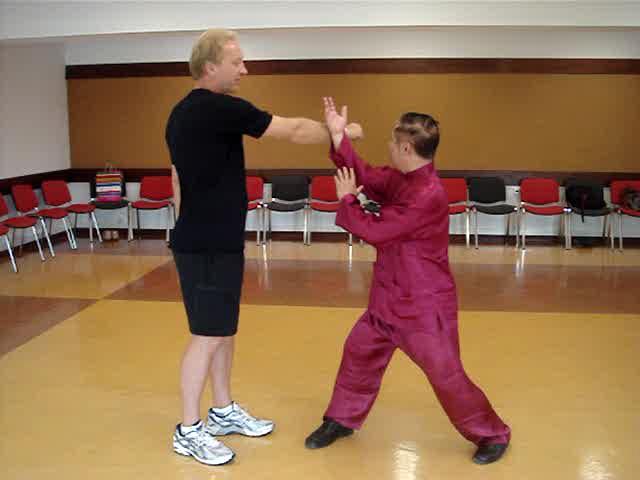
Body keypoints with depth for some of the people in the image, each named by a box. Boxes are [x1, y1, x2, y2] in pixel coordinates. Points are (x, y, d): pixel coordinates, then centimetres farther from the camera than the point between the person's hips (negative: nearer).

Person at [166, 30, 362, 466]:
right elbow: (295, 131, -12)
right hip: (208, 246, -10)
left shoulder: (183, 113, 12)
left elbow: (177, 179, 17)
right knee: (207, 336, -1)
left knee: (225, 330, 17)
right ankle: (189, 430, 12)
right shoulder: (220, 108, -17)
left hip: (208, 241, 10)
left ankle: (224, 412, 30)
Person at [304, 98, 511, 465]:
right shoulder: (402, 178, 1)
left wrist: (347, 200, -10)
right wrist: (339, 137, 0)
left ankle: (493, 435, 21)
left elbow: (375, 231, -24)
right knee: (359, 351, 16)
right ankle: (342, 419, 35)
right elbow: (365, 176, 9)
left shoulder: (428, 196, -28)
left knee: (446, 375, 0)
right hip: (391, 298, 9)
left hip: (426, 305, -9)